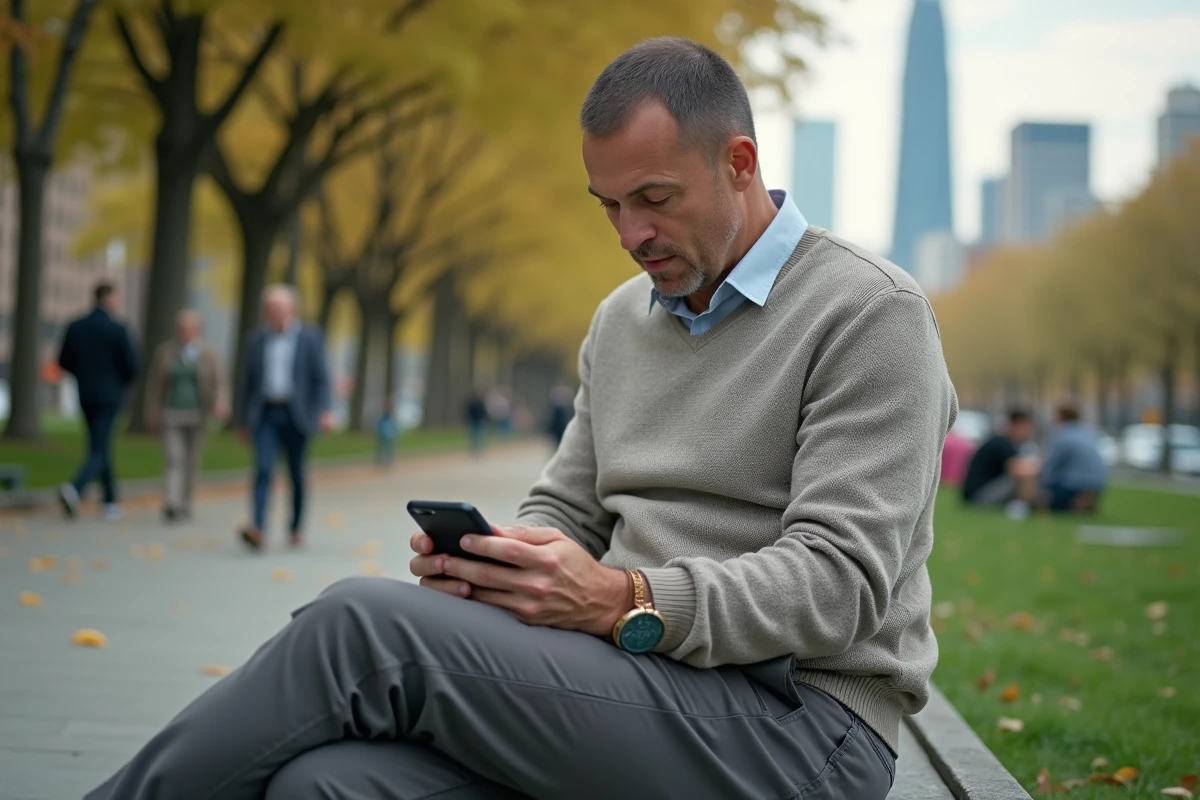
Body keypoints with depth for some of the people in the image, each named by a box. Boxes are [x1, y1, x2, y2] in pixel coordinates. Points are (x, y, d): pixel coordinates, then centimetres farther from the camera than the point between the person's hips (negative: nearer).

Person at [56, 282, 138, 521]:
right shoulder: (117, 330, -12)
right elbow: (131, 366, -10)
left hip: (86, 396, 5)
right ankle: (74, 489, -29)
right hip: (110, 396, -5)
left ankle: (111, 503, 21)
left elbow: (64, 361, 5)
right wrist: (122, 382, 11)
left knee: (101, 447, 17)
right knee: (98, 451, -5)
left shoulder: (75, 327, 1)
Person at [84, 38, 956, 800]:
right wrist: (486, 565, -5)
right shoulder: (621, 320, 18)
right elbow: (568, 512, 19)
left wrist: (623, 603, -26)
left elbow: (840, 579, -14)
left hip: (802, 722, -6)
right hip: (638, 683, 6)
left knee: (366, 622, -23)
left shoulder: (872, 314, -6)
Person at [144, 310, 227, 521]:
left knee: (191, 462, 10)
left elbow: (217, 385, -6)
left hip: (197, 417, 1)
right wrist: (152, 416, 4)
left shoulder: (209, 355, 1)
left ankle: (185, 503, 24)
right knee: (174, 459, -13)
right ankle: (172, 504, -25)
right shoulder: (164, 352, 3)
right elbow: (154, 385, 6)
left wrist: (220, 403, -26)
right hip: (171, 415, -1)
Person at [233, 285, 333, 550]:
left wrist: (325, 411, -16)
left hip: (295, 416, -1)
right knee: (263, 470, -15)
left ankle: (296, 528, 20)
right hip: (265, 415, 1)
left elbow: (321, 379, -1)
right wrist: (244, 421, 13)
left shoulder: (310, 338, 4)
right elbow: (247, 383, 14)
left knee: (297, 475, 7)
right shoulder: (257, 340, 11)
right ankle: (257, 529, -27)